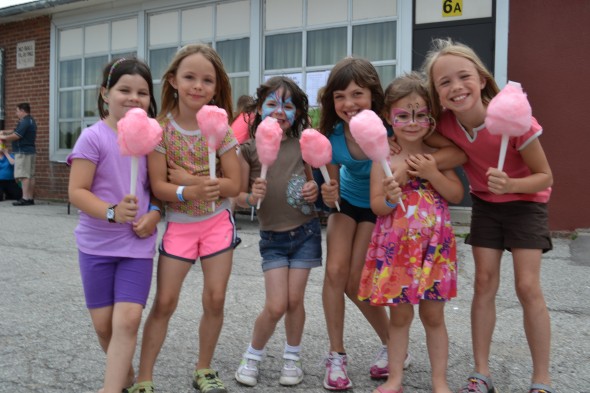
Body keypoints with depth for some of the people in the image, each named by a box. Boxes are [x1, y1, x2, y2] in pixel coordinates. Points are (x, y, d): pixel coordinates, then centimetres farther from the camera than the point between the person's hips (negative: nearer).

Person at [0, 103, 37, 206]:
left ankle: (25, 198, -13)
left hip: (23, 152, -10)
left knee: (24, 176, -11)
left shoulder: (25, 122, -14)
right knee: (30, 176, 7)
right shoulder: (30, 121, 19)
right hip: (30, 151, 10)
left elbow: (16, 136, -18)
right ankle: (30, 198, 9)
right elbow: (18, 131, 25)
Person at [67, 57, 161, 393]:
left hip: (138, 243, 2)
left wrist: (155, 212, -9)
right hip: (97, 244, -2)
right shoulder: (94, 137, -11)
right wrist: (112, 212, -29)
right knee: (103, 322, 9)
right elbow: (77, 192, -13)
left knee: (128, 319, -10)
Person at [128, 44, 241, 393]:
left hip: (218, 222, 1)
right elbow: (158, 186, -13)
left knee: (215, 299, 4)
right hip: (179, 224, -1)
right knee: (165, 302, 1)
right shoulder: (161, 128, -9)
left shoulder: (219, 127, -6)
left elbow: (234, 184, -8)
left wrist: (190, 179, -19)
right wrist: (191, 191, -31)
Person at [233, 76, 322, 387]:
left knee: (294, 300, 5)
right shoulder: (249, 149, -5)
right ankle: (252, 356, 22)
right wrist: (252, 197, -22)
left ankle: (293, 357, 28)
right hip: (272, 236, -1)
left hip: (305, 231, 1)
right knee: (276, 306, -5)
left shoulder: (302, 146, -1)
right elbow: (239, 196, 0)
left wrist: (314, 190, -11)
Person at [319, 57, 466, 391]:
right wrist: (330, 196, -31)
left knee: (356, 282, -3)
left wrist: (410, 166, -53)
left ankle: (393, 347, 22)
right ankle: (337, 356, 7)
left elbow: (458, 154, -40)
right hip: (347, 202, 3)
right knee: (335, 271, -9)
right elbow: (334, 185, -7)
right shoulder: (331, 137, -23)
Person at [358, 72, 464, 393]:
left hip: (433, 245, 1)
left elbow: (457, 195, 0)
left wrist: (433, 174, -13)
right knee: (399, 315, 10)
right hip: (396, 246, -1)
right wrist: (390, 199, -24)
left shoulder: (437, 155, 2)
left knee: (433, 315, 10)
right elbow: (376, 206, -3)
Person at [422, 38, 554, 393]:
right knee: (484, 283, 2)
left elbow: (545, 176, -19)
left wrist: (510, 185, -37)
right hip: (485, 204, 4)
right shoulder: (445, 124, -19)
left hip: (525, 202, -3)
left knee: (528, 286, -8)